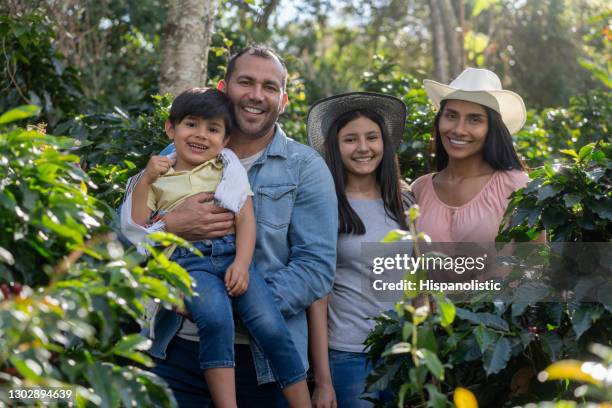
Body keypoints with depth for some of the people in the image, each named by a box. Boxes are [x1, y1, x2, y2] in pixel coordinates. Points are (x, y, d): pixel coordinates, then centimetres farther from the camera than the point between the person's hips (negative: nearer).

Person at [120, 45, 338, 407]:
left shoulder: (306, 169, 0)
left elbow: (317, 266, -9)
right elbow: (122, 226, 4)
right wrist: (169, 227, -16)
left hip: (263, 356, -1)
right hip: (175, 348, 2)